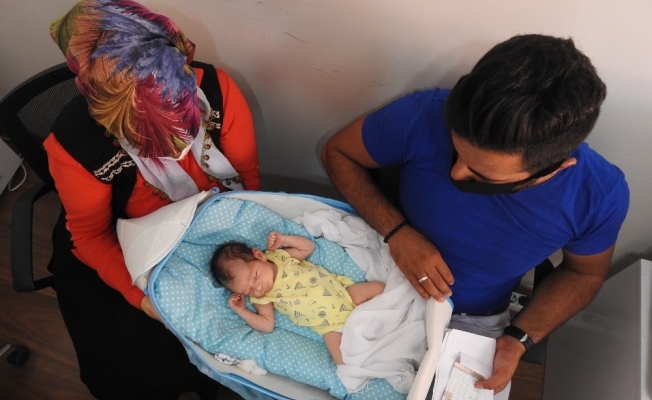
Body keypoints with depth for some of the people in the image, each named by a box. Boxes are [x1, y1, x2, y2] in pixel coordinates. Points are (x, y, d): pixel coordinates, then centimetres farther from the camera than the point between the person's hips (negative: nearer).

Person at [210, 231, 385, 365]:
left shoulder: (279, 256, -1)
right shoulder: (261, 298, -3)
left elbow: (309, 247, 6)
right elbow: (267, 325, -7)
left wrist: (284, 240, -8)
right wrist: (241, 311, -13)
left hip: (344, 292, 2)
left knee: (379, 287, -8)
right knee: (345, 360, -22)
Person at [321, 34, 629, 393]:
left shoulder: (601, 194, -24)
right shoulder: (424, 116, -31)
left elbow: (583, 273, -2)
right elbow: (337, 153, -13)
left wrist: (519, 339, -15)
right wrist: (396, 231, -26)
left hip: (475, 322, 2)